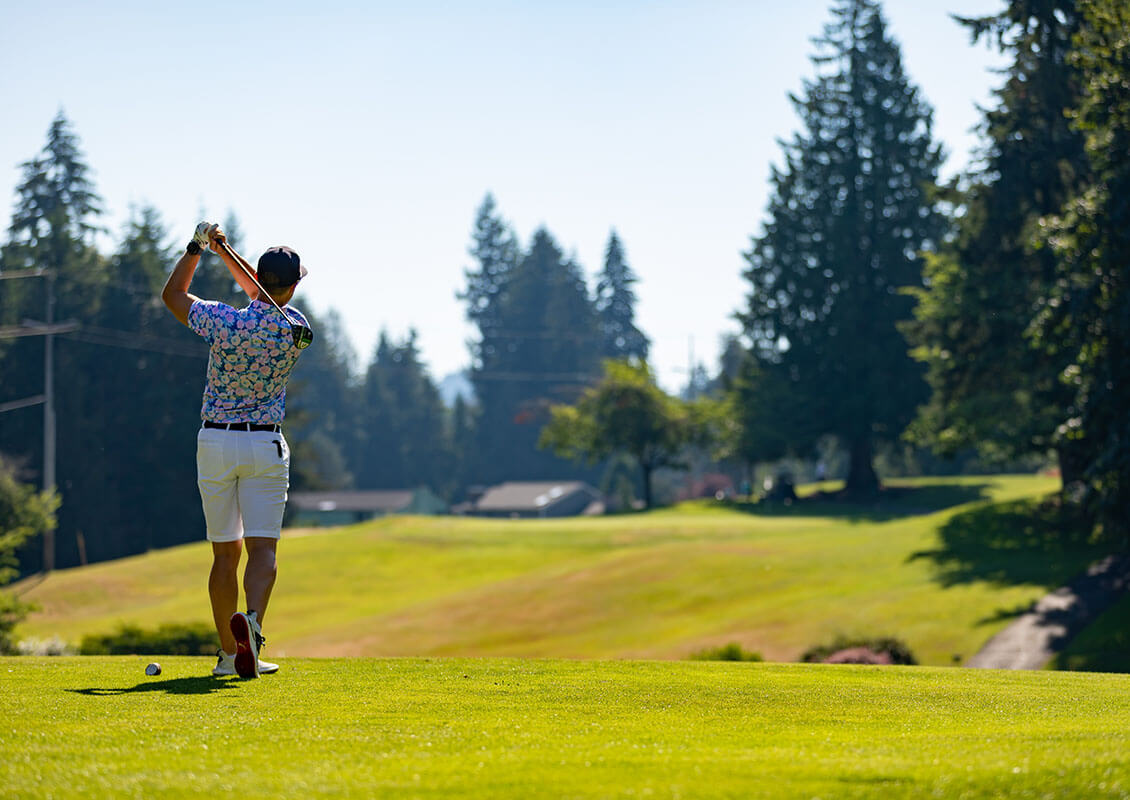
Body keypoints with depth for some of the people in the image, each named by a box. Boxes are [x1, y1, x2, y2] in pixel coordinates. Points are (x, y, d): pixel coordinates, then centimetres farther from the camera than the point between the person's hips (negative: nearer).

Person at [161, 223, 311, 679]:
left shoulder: (223, 322, -12)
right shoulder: (295, 329, -6)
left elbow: (172, 293, 6)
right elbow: (266, 297, 14)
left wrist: (198, 247, 8)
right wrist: (224, 250, 9)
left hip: (215, 441, 1)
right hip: (265, 445, -1)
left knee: (225, 552, 10)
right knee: (263, 547, -6)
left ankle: (229, 653, 12)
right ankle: (251, 621, -35)